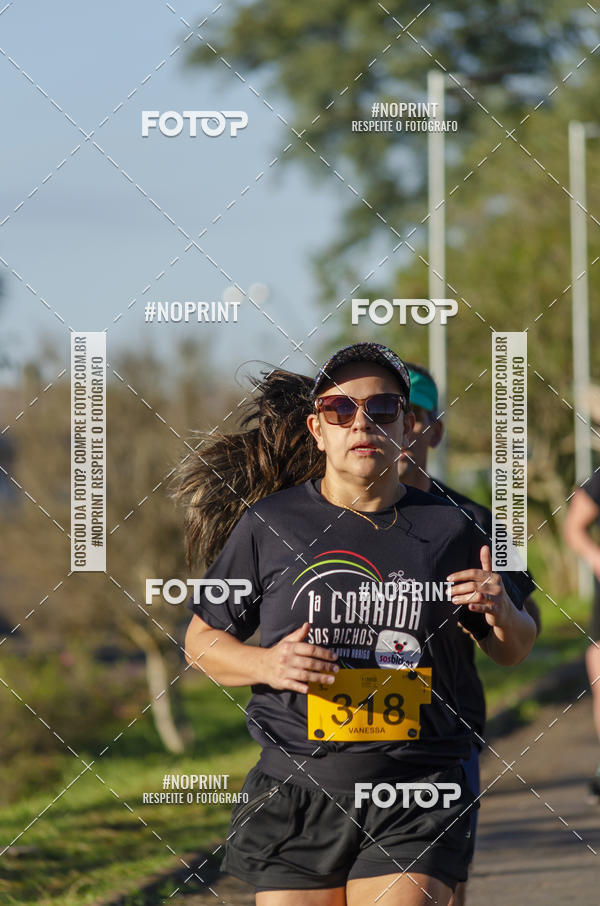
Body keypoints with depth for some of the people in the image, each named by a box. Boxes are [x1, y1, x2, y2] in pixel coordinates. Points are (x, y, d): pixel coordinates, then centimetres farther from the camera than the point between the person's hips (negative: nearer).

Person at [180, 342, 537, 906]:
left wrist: (502, 614, -5)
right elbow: (201, 640, 11)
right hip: (295, 794, 0)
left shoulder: (446, 529, 7)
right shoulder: (267, 524, 3)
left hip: (414, 801, 0)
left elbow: (512, 650, 18)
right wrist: (266, 664, -9)